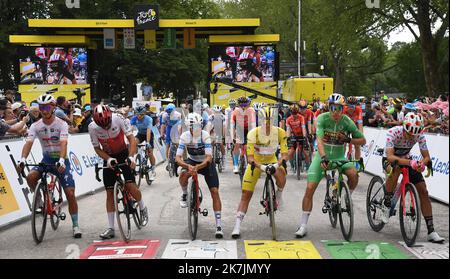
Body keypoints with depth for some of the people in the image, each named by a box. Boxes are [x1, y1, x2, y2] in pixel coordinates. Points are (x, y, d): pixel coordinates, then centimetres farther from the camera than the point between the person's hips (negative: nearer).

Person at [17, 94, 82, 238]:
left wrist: (61, 160, -44)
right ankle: (40, 201, 1)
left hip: (61, 160, -3)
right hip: (46, 159, 3)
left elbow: (63, 143, -26)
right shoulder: (35, 126, -3)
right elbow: (28, 143, -17)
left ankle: (75, 225, 5)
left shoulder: (61, 124, -12)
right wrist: (23, 159, -36)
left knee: (70, 193, -10)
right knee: (30, 177, -27)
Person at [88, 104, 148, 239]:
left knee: (130, 186, -17)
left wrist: (131, 157, -34)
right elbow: (97, 148, -10)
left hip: (123, 154, -2)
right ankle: (111, 228, 8)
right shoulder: (92, 127, -20)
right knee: (110, 192, 0)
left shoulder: (117, 119, -25)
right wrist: (108, 159, -26)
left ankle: (143, 209, 14)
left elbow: (131, 138, -21)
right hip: (109, 157, 2)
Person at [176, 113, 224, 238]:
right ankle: (184, 195, -1)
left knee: (215, 192, -13)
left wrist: (198, 167, -50)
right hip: (192, 161, 1)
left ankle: (218, 225, -8)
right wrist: (188, 166, -46)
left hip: (206, 163, -1)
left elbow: (209, 157, -31)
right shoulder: (185, 136, -21)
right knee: (184, 174, -34)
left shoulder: (205, 135, -25)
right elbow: (178, 158, -25)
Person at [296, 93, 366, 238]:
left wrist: (349, 140, -20)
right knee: (310, 188, -11)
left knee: (353, 173, -30)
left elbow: (363, 140, -1)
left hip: (339, 157, 1)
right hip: (322, 156, -1)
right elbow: (319, 139, -28)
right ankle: (303, 225, -2)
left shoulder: (347, 121, -10)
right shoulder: (322, 118, -15)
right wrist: (323, 157, -43)